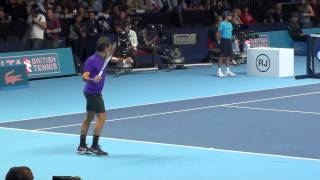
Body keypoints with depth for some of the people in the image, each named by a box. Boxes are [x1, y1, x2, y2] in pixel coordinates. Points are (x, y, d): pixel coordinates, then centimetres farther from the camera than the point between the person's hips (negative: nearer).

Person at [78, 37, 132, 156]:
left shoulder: (102, 57, 5)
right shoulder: (92, 60, -21)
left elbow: (112, 58, 28)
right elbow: (84, 77, -26)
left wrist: (122, 60, 14)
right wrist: (92, 80, -44)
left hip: (94, 92, 10)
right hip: (93, 92, -10)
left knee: (89, 118, 13)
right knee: (102, 117, -10)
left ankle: (82, 146, 18)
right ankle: (94, 146, -7)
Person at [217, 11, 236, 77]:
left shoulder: (230, 24, 13)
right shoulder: (222, 24, -9)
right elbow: (219, 32, -8)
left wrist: (231, 38, 13)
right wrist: (221, 39, -12)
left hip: (229, 40, 7)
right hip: (224, 40, -7)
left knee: (228, 56, 9)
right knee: (222, 56, -6)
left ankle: (227, 71, 15)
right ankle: (219, 71, -2)